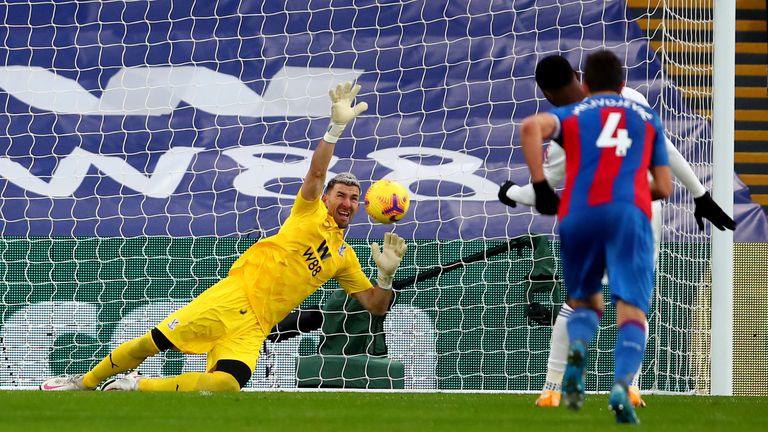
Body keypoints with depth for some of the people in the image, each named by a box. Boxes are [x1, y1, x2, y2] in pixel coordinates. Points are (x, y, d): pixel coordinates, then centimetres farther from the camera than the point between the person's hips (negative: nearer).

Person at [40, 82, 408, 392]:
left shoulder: (345, 258, 20)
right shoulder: (310, 214, 8)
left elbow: (376, 307, 21)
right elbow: (316, 172, -11)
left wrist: (387, 273, 1)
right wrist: (337, 126, -26)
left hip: (254, 328, 3)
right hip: (234, 294, -3)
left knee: (228, 384, -26)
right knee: (153, 342, -11)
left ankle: (137, 387, -10)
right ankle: (84, 383, 12)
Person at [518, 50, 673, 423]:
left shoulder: (570, 114, 23)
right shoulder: (647, 118, 27)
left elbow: (531, 127, -1)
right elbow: (664, 188, 23)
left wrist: (540, 187, 1)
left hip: (577, 213, 1)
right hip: (630, 211, -1)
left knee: (585, 300, 20)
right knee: (631, 308, -8)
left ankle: (577, 350, -13)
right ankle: (622, 384, -34)